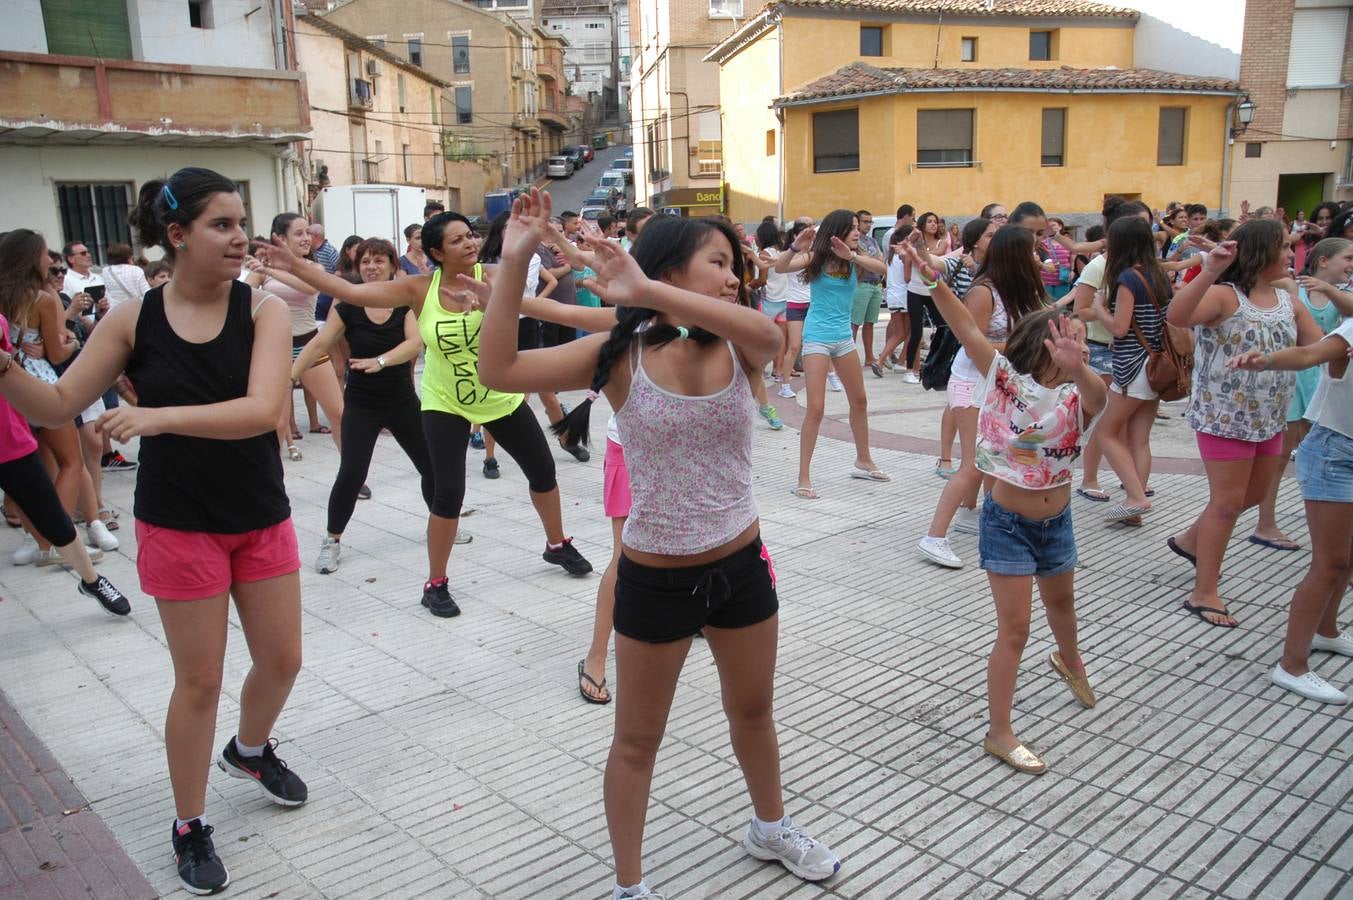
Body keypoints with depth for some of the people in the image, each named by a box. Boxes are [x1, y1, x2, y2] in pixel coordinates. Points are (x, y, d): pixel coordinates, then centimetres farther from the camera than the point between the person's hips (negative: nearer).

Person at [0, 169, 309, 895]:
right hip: (177, 526, -1)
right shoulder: (132, 319, -8)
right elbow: (59, 405, -3)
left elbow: (263, 409, -25)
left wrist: (162, 415, -36)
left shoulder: (264, 310, -11)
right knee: (199, 680, 6)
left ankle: (250, 751, 46)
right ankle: (189, 826, 28)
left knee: (281, 659, 13)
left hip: (262, 518, 2)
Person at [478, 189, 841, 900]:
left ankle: (770, 829, 53)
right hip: (655, 579, -3)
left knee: (753, 711, 25)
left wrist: (646, 290, -41)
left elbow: (767, 331, -32)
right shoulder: (620, 353, -13)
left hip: (740, 565, 4)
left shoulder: (737, 350, -6)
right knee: (638, 739, 14)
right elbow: (499, 371, -21)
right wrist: (513, 262, -29)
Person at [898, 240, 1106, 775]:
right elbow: (967, 330, -24)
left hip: (1057, 520, 5)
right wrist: (933, 280, -36)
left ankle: (1069, 661, 62)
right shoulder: (1008, 380, -14)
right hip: (1008, 522, -5)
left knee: (1061, 600, 29)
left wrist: (1077, 369, -55)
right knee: (1014, 629, -4)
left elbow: (1098, 396, -33)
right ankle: (999, 733, 9)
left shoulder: (1077, 396, -8)